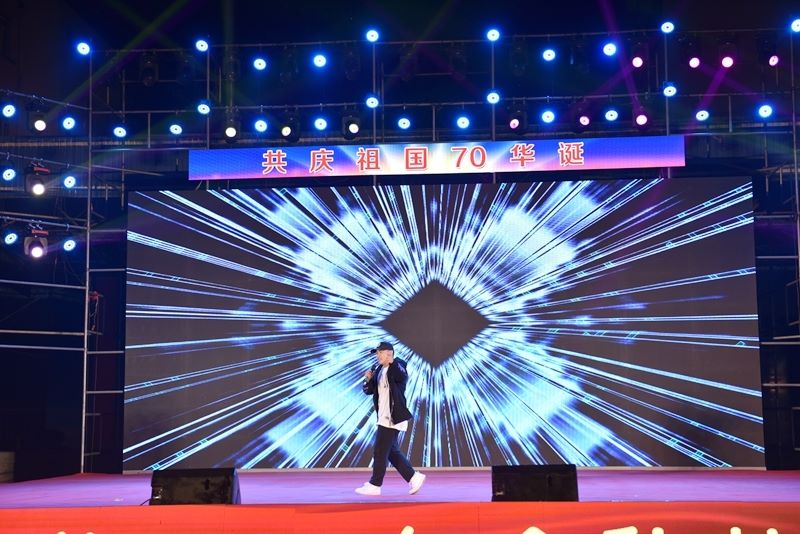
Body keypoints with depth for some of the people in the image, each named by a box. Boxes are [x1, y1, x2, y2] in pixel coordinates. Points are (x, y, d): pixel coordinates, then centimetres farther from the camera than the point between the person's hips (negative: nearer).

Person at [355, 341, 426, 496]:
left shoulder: (397, 368, -12)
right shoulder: (379, 370, 13)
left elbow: (403, 376, -34)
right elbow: (369, 390, 16)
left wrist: (392, 361, -41)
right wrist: (369, 379, -4)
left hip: (393, 418, -9)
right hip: (384, 417, 9)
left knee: (380, 451, -4)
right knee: (391, 451, 13)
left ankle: (374, 485, 5)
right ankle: (414, 477, 20)